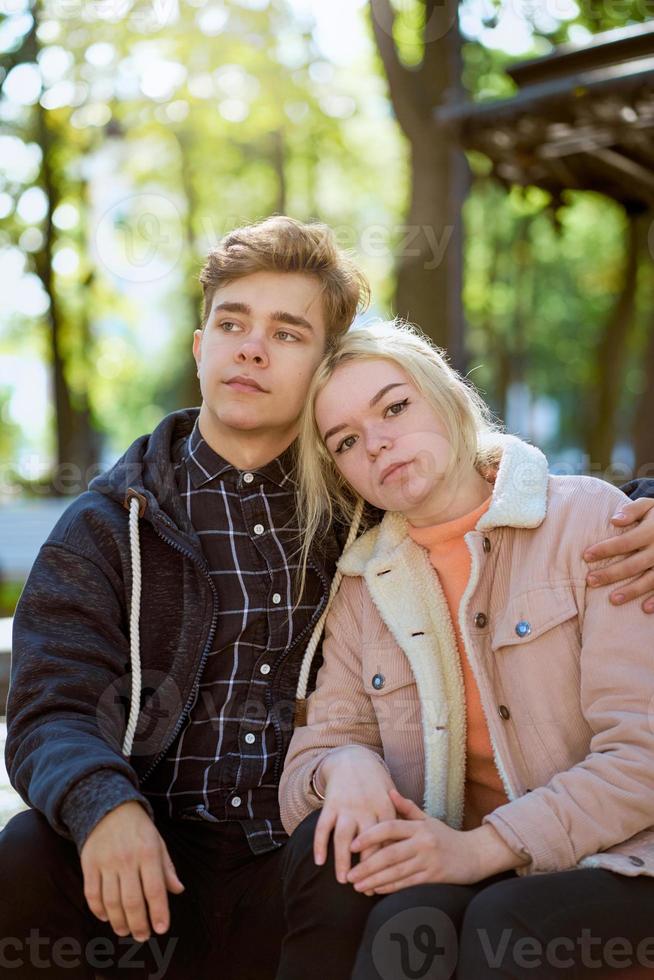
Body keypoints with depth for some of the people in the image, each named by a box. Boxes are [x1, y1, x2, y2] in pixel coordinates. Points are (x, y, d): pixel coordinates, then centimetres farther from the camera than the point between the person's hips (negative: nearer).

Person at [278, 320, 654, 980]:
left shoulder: (587, 518, -4)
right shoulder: (363, 585, 10)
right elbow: (314, 748, 7)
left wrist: (484, 847, -20)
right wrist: (344, 764, -18)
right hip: (468, 873, 4)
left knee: (501, 922, -34)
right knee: (326, 843, -23)